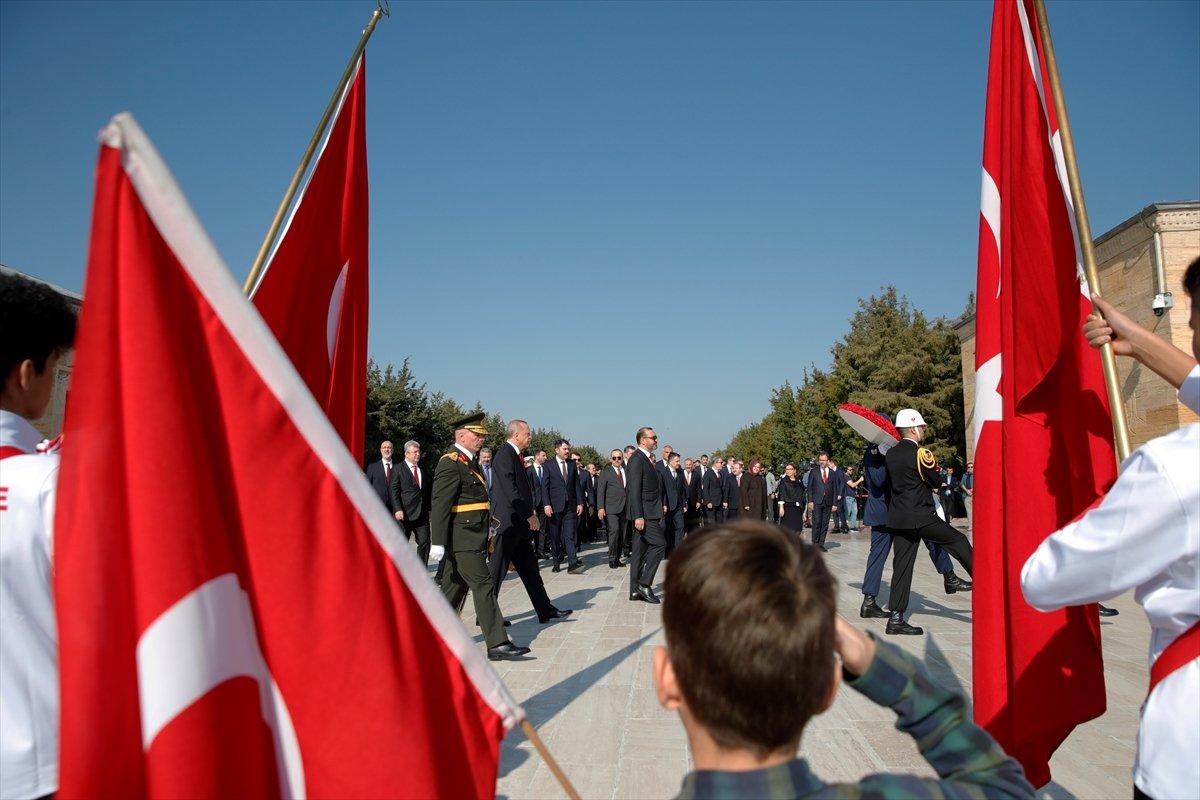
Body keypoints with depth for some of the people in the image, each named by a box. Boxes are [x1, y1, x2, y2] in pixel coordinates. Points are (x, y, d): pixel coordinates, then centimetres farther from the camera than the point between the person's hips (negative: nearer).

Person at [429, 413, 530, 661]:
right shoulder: (450, 463, -13)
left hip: (472, 538, 10)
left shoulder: (472, 462, 18)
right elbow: (439, 504, -18)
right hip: (463, 540, -10)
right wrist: (438, 543, -22)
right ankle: (497, 644, -7)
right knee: (483, 586, -9)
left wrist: (484, 539, 24)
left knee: (455, 588, 15)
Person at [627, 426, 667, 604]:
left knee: (640, 549, 9)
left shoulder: (647, 458, 17)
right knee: (659, 543, -13)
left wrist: (663, 504, 14)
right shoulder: (637, 459, -13)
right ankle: (644, 583, -7)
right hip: (643, 512, -10)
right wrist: (638, 516, -23)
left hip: (649, 512, 10)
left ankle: (635, 590, 13)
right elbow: (634, 489, -19)